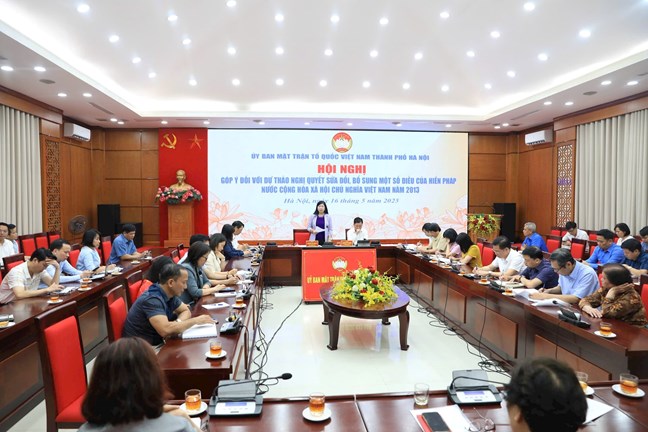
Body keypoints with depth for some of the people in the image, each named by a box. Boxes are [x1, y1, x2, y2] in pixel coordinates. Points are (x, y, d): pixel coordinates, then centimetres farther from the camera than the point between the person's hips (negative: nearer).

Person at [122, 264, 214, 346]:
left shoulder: (170, 294, 0)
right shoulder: (152, 299, -24)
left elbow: (186, 311, 12)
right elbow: (165, 330, -35)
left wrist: (177, 323, -11)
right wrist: (196, 320, -24)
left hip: (157, 343, 8)